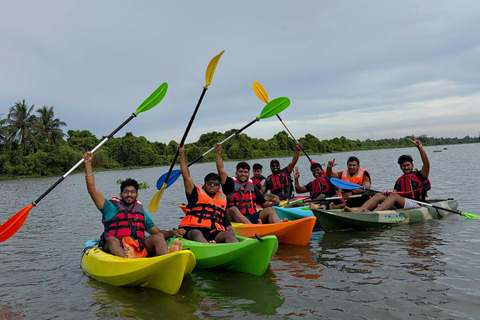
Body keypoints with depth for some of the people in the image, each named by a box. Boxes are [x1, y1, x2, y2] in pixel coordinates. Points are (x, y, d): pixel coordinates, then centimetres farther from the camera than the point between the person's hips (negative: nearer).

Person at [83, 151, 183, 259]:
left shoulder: (141, 212, 29)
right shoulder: (111, 207, 19)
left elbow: (158, 232, 29)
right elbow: (92, 190, 10)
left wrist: (172, 232, 8)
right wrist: (88, 163, 6)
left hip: (139, 249, 3)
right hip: (117, 247, -3)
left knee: (158, 236, -21)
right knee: (112, 240, -34)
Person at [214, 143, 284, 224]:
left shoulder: (252, 186, 21)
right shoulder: (231, 183, 8)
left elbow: (264, 204, 19)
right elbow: (221, 170, -6)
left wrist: (274, 203, -2)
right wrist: (219, 153, -13)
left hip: (252, 217, 4)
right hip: (235, 218, -4)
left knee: (270, 210, -16)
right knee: (233, 210, -35)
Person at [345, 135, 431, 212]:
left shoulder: (419, 176, 11)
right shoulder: (399, 180, 25)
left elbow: (426, 164, -6)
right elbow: (394, 191, 13)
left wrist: (420, 147, -16)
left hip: (416, 206, -5)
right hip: (399, 206, 5)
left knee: (394, 196, -32)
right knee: (379, 195, -17)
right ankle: (358, 211, -41)